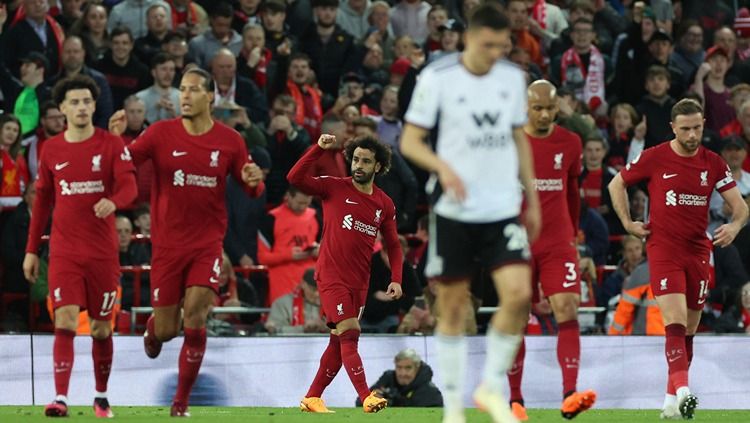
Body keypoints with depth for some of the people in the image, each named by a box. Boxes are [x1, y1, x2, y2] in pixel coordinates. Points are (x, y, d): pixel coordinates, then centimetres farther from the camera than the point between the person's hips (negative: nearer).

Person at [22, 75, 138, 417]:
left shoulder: (112, 145, -1)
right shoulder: (52, 149, 7)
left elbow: (129, 185, -13)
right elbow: (42, 200, 14)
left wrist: (113, 202, -37)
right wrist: (31, 250, 12)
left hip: (103, 253, -1)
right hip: (64, 253, 1)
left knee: (101, 328, 7)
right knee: (65, 323, -13)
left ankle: (101, 396, 24)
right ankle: (60, 398, -20)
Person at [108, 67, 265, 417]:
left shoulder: (230, 140, 0)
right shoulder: (161, 133, -4)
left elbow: (251, 190, 10)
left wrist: (253, 182, -14)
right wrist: (115, 139, -30)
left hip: (207, 243, 0)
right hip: (167, 244, 0)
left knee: (195, 318, -16)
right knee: (166, 330, 4)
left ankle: (181, 401, -3)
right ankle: (152, 329, 44)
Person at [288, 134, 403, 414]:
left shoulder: (384, 205, 9)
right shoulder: (334, 188, -3)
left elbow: (393, 245, 15)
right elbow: (295, 178, -13)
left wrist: (396, 279, 3)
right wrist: (319, 149, -21)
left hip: (359, 282, 5)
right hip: (331, 276, -5)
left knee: (339, 343, 8)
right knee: (349, 334, -16)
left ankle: (312, 398, 19)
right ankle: (366, 397, -22)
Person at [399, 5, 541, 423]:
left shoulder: (513, 78, 6)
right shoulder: (437, 78, -7)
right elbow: (410, 141, -5)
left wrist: (533, 199, 15)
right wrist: (443, 168, -23)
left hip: (504, 208, 3)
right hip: (454, 211, -3)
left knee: (519, 294, -14)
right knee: (453, 306, 3)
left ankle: (492, 388, 3)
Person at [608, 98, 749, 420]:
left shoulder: (713, 163, 3)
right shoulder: (654, 158, -4)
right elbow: (616, 184, 9)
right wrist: (628, 224, 0)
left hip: (698, 252, 4)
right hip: (663, 249, -4)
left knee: (688, 330, 8)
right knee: (676, 323, -19)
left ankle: (672, 400, 17)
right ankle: (683, 389, -33)